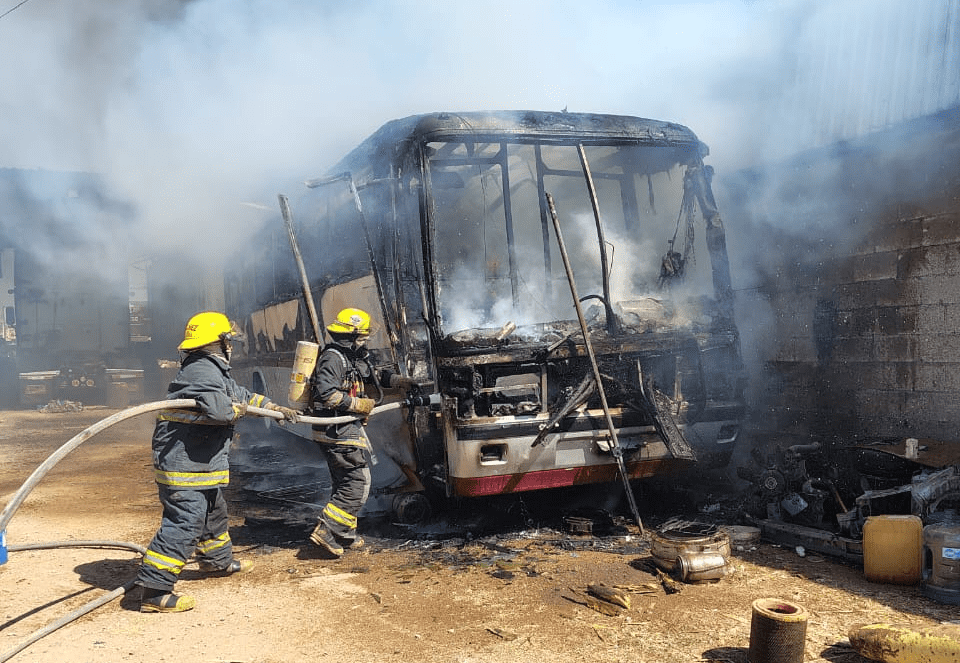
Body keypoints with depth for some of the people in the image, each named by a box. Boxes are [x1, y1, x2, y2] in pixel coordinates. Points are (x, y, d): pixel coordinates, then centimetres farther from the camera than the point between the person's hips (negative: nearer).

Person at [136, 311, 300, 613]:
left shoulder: (214, 371, 16)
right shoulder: (203, 372, -19)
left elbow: (241, 394, 30)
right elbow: (220, 408, -33)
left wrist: (277, 409, 30)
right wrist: (238, 409, -10)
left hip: (200, 464, 11)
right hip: (183, 464, -11)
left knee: (213, 512, 27)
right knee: (184, 523, -12)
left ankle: (217, 561, 48)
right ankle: (154, 591, -9)